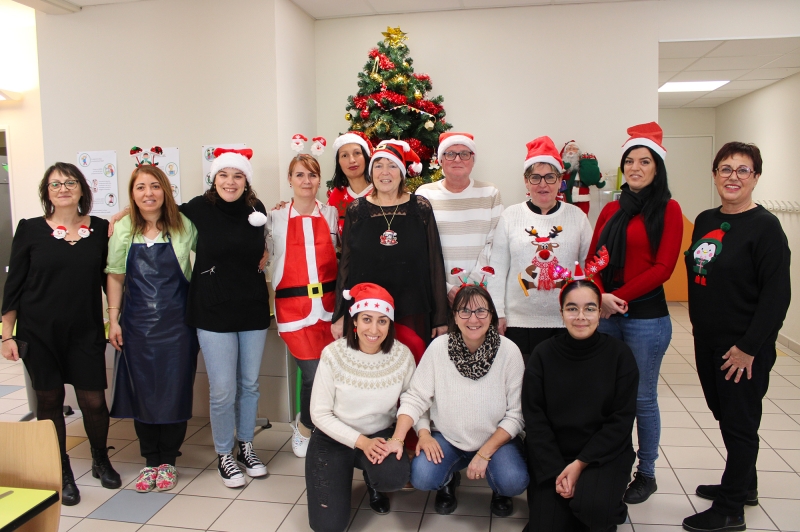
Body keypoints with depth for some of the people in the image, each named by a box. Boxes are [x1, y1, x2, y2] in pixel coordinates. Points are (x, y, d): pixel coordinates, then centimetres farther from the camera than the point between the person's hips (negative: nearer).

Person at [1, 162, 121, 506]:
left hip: (86, 333, 1)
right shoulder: (30, 230, -2)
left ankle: (101, 462, 28)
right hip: (40, 334, 0)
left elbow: (109, 279, 8)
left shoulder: (100, 229, 2)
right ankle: (62, 474, 26)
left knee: (93, 401, 2)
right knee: (49, 401, 8)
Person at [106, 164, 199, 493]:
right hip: (137, 324, 2)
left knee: (175, 390, 4)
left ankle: (168, 460, 21)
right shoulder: (122, 230, 1)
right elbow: (116, 277, 5)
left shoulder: (183, 226, -5)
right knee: (142, 391, 8)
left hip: (177, 322, -1)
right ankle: (150, 460, 24)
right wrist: (113, 318, 3)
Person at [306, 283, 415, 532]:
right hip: (334, 438, -1)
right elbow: (320, 414, -13)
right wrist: (360, 441, -22)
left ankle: (373, 484, 9)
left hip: (380, 435, 2)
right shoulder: (333, 354, -19)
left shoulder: (402, 355, -14)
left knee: (394, 477, -31)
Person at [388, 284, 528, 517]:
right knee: (421, 477, -24)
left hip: (496, 437, -1)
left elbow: (516, 414, -12)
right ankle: (449, 480, 15)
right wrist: (398, 438, -24)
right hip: (448, 438, 1)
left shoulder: (509, 351, -16)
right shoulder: (439, 347, -14)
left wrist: (484, 454, -19)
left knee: (513, 481, -28)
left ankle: (499, 490, 12)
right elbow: (415, 397, -10)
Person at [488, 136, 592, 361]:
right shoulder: (510, 216, 2)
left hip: (567, 322, 1)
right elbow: (497, 270, 2)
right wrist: (498, 313, -1)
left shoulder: (577, 216, 4)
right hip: (519, 321, -1)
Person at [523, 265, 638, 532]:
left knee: (593, 506, -28)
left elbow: (621, 420, -8)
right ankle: (572, 505, 22)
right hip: (552, 456, 1)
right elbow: (534, 419, -6)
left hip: (604, 454, -1)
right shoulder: (543, 355, -7)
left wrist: (580, 464, -14)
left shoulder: (619, 354, -8)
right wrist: (556, 471, -14)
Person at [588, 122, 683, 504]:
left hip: (646, 315, -4)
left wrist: (619, 296, -14)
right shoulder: (612, 210, 12)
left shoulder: (668, 209, -2)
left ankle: (646, 474, 23)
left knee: (642, 397, 6)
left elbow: (663, 267, -9)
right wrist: (600, 297, -10)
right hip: (605, 314, 5)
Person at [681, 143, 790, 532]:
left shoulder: (765, 226, -13)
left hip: (743, 348, -7)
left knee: (739, 422, 5)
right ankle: (744, 485, 40)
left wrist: (749, 347, -18)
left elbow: (777, 295, -17)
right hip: (706, 340, 7)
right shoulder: (705, 221, 7)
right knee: (724, 414, 19)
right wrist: (699, 327, 12)